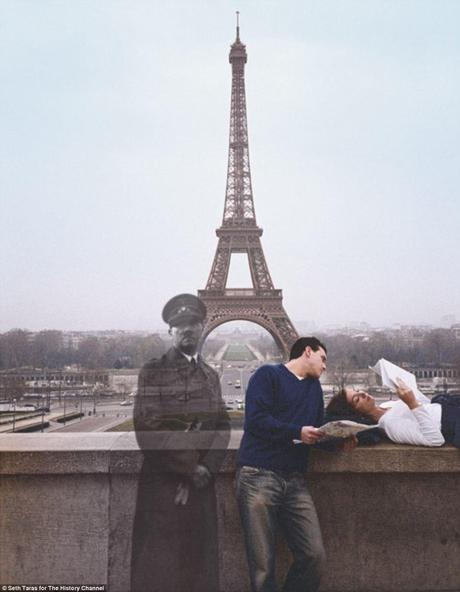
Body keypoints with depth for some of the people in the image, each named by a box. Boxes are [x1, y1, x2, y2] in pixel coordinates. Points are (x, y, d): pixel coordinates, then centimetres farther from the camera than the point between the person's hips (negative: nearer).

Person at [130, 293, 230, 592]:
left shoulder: (211, 375, 14)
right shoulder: (153, 372, -4)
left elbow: (223, 428, 7)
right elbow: (149, 428, -13)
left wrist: (204, 469, -9)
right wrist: (190, 468, -11)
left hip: (201, 485, 5)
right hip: (163, 484, -5)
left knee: (200, 567, 11)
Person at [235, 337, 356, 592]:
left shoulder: (314, 385, 23)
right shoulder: (268, 375, 1)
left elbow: (319, 429, 20)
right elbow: (256, 420, -11)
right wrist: (297, 432, -15)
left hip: (295, 481, 6)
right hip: (259, 476, -6)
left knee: (314, 555, -5)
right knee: (263, 564, -5)